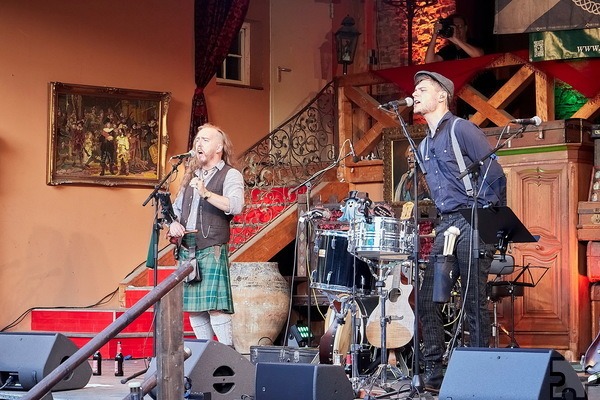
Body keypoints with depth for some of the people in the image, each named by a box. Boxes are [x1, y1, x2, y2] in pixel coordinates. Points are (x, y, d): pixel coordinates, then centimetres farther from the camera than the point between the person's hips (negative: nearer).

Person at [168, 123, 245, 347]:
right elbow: (176, 208, 25)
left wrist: (206, 194, -30)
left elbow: (235, 206, -18)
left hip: (212, 251, -7)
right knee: (194, 310, 7)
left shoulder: (230, 175, 0)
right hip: (187, 251, 7)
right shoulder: (191, 176, 21)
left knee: (215, 307, -15)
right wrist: (173, 224, 3)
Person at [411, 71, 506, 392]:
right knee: (427, 301, 2)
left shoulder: (461, 129, -6)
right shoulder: (424, 146, 18)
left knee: (473, 302, -6)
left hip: (475, 224, -8)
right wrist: (442, 223, 13)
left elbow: (495, 176, -10)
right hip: (445, 227, 8)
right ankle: (433, 372, 8)